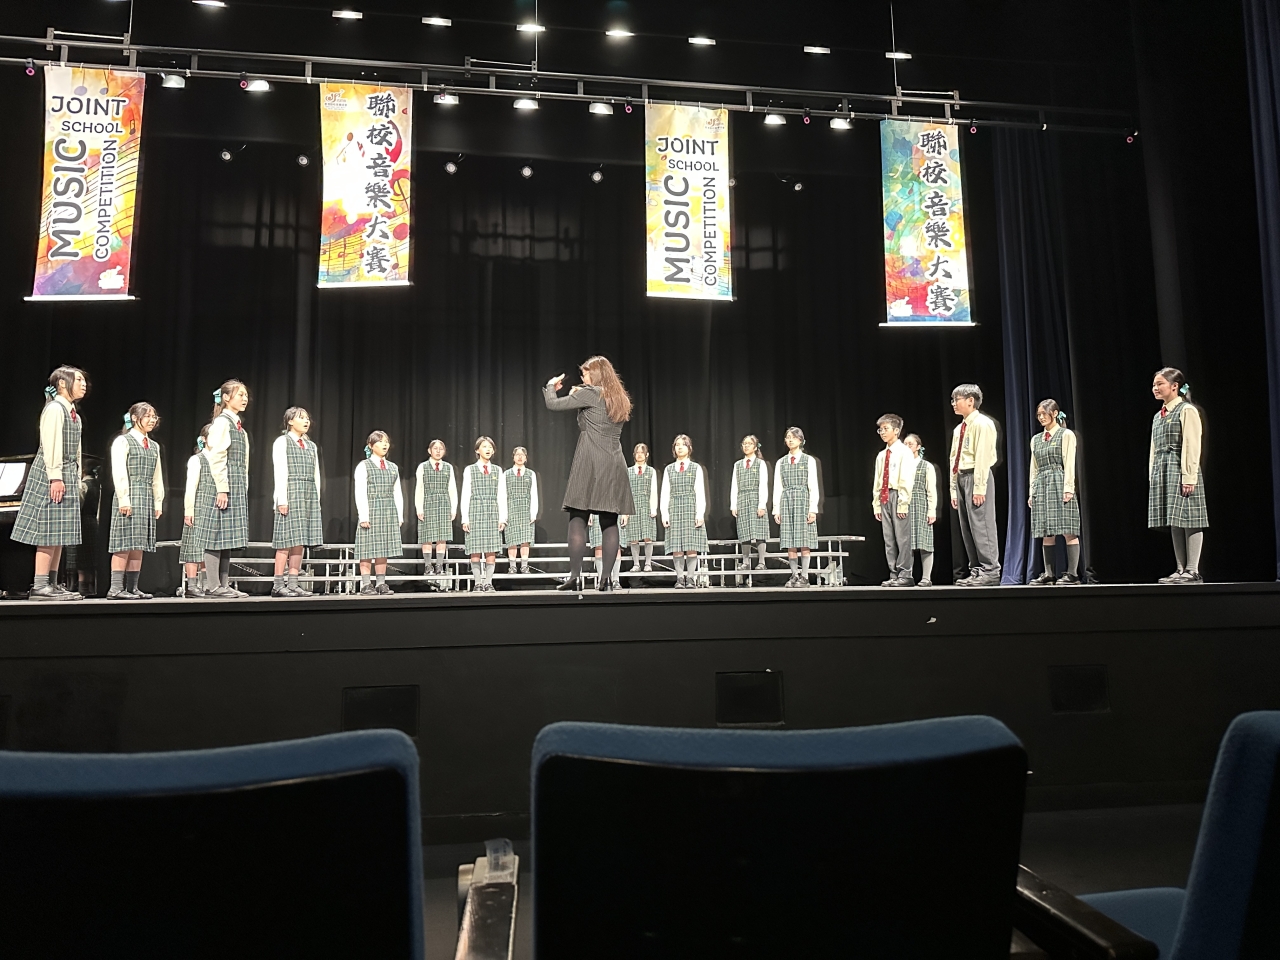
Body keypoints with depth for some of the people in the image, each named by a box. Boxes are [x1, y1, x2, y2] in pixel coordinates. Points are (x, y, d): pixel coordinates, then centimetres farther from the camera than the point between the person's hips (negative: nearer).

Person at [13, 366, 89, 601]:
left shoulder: (75, 415, 18)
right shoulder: (54, 408, -9)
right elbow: (51, 445, -16)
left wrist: (77, 480, 17)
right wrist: (55, 477, -21)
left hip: (68, 476, 9)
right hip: (53, 474, -9)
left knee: (59, 533, 8)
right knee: (49, 530, -10)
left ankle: (52, 584, 10)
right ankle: (40, 586, -9)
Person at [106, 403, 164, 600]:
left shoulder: (154, 446, 20)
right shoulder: (123, 441, -1)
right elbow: (119, 473, -9)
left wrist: (158, 502, 13)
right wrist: (123, 499, -16)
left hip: (147, 498, 7)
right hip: (129, 497, -7)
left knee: (139, 546, 5)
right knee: (125, 544, -10)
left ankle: (132, 587, 7)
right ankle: (116, 588, -8)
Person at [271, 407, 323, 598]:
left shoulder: (312, 445, 19)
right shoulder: (282, 442, 1)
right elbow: (280, 472, -7)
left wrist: (317, 499, 11)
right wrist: (282, 499, -14)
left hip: (309, 495, 6)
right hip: (290, 493, -6)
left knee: (300, 540, 3)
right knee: (287, 540, -9)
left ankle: (293, 584, 4)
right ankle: (278, 585, -5)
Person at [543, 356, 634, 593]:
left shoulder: (590, 394, -3)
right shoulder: (620, 399, 18)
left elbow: (553, 404, -3)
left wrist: (551, 385, 17)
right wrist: (578, 396, 22)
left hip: (589, 463, -6)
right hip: (614, 465, 7)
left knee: (578, 519, -4)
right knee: (610, 523, 3)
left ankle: (575, 576, -7)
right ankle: (607, 578, 2)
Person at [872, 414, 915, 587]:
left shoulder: (904, 452, -2)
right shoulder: (881, 455, 17)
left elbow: (907, 480, -9)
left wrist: (903, 503, -15)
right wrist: (876, 504, 11)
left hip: (898, 496, -7)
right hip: (884, 498, 7)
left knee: (902, 537, -6)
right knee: (888, 539, 6)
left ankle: (905, 575, -3)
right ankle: (894, 575, 10)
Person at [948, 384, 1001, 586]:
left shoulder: (982, 424, -6)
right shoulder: (959, 429, 19)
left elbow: (983, 457, -14)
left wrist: (979, 488, -19)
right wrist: (954, 489, 15)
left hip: (977, 477, -9)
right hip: (961, 477, 9)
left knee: (981, 525, -10)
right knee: (967, 529, 8)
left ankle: (990, 572, -7)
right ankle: (976, 571, 12)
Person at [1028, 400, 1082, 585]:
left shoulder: (1066, 435, 2)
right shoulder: (1036, 439, 17)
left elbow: (1069, 464, -6)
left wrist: (1068, 488, -14)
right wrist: (1032, 491, 10)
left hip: (1059, 484, -5)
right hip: (1041, 486, 6)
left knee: (1068, 531, -7)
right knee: (1046, 533, 3)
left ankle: (1072, 573, -7)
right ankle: (1049, 573, 5)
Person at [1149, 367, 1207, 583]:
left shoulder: (1187, 410, -4)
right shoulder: (1158, 416, 19)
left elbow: (1192, 445, -12)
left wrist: (1189, 476, -17)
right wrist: (1152, 474, 12)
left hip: (1181, 470, -8)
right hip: (1161, 472, 8)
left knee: (1189, 520, -6)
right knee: (1174, 523, 8)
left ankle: (1193, 571, -4)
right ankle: (1181, 569, 11)